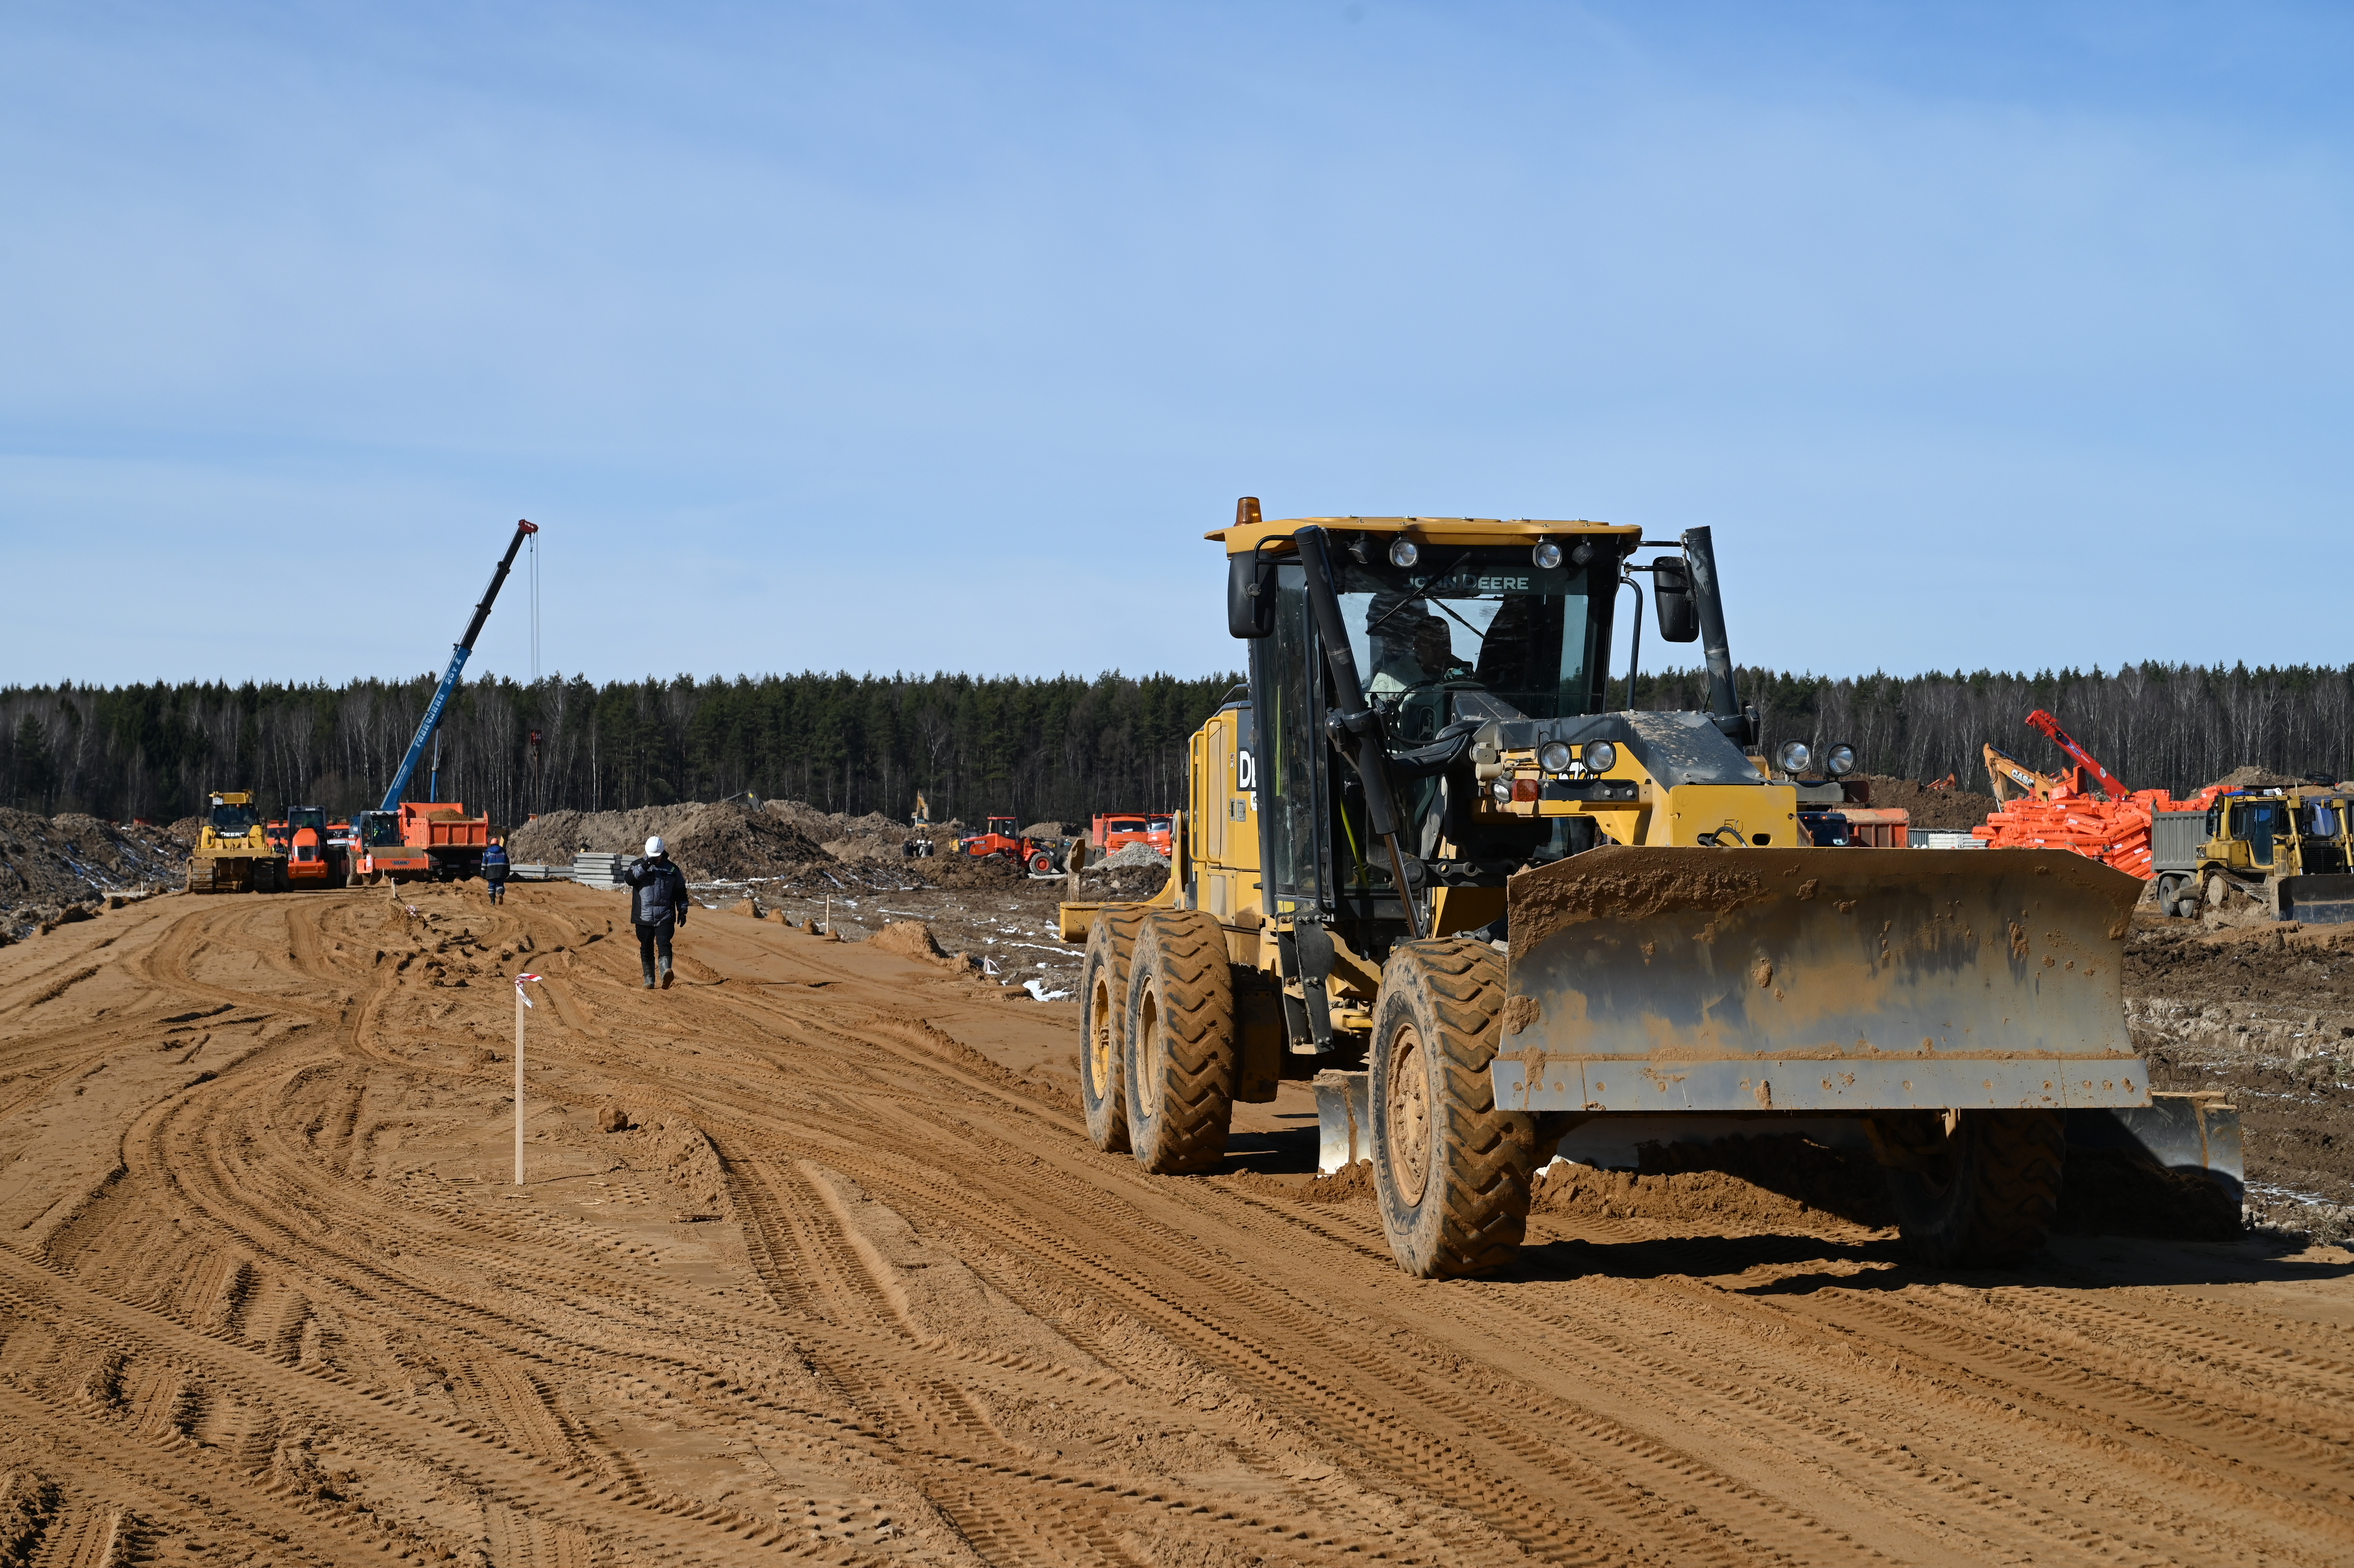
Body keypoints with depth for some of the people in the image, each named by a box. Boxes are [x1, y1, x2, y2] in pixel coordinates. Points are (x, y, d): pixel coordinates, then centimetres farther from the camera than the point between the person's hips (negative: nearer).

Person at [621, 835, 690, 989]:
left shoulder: (672, 869, 6)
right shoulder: (638, 865, 5)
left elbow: (681, 891, 15)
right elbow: (628, 879, -15)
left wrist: (682, 911, 11)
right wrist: (644, 867, -24)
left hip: (665, 917, -1)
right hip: (644, 917, 1)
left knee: (664, 945, -18)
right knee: (646, 950, 7)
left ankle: (666, 972, -35)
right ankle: (649, 980, 16)